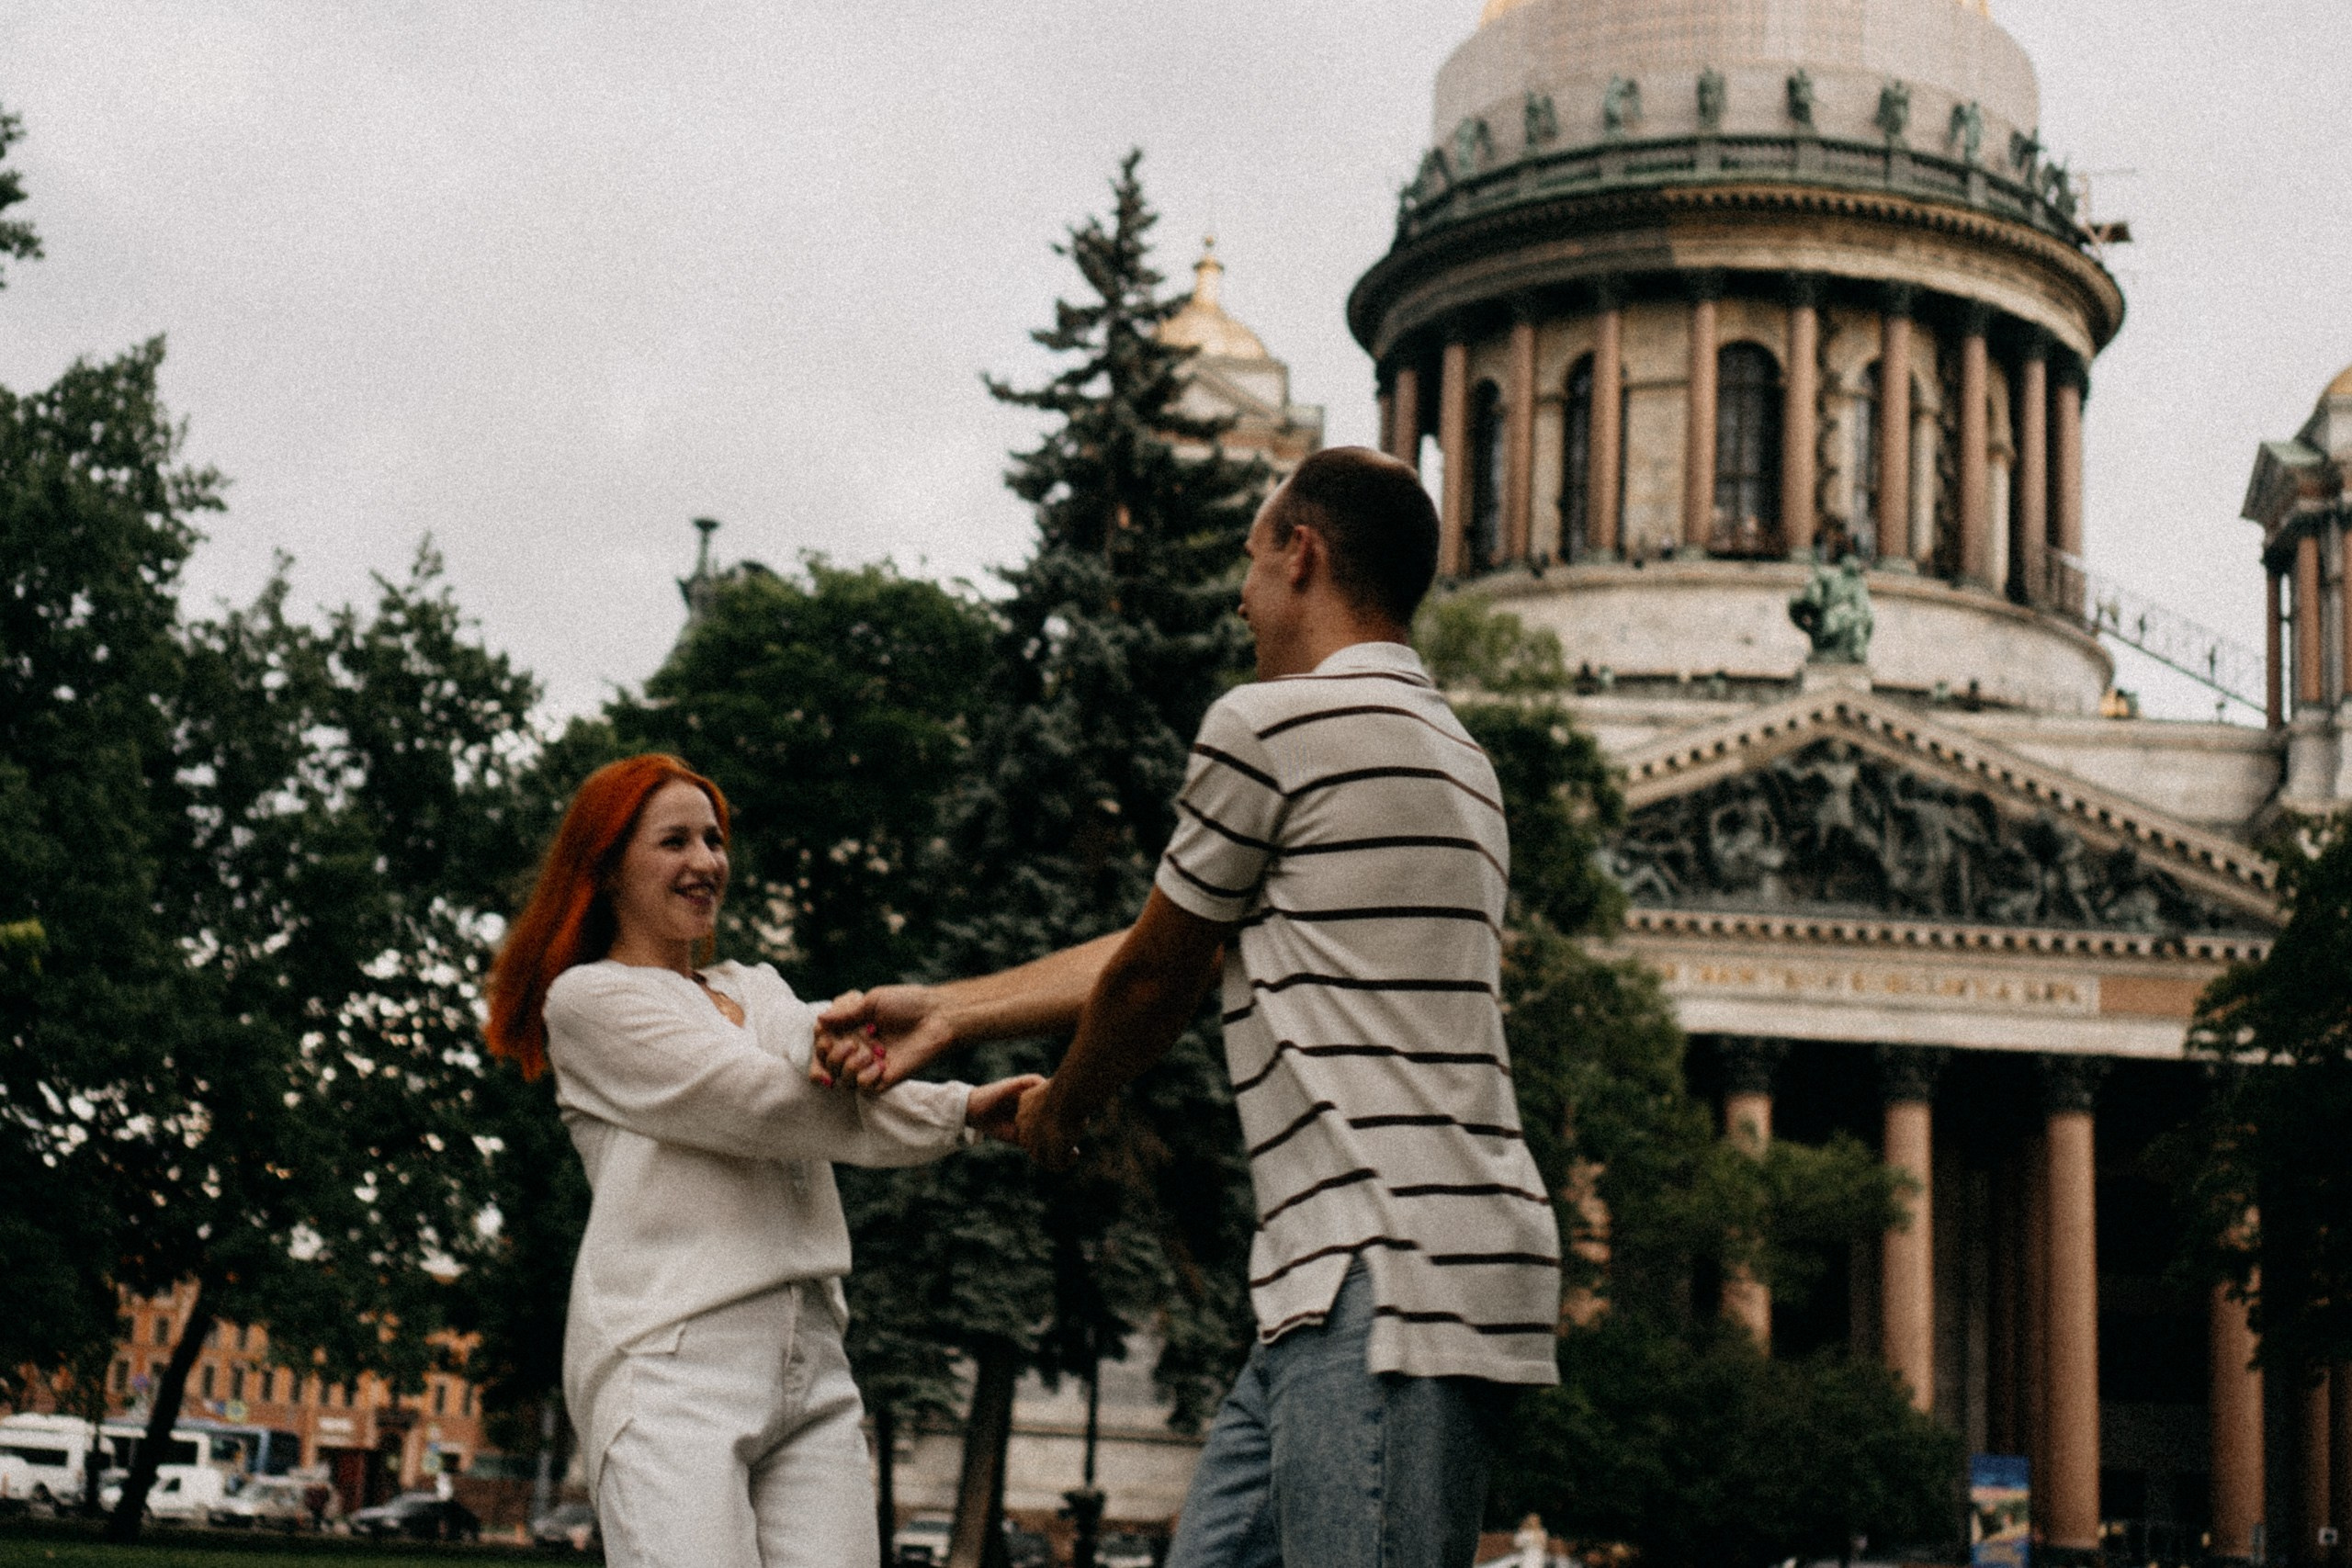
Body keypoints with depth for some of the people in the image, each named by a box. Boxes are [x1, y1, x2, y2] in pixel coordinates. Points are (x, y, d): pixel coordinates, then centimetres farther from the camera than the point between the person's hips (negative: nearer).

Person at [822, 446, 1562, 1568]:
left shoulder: (1269, 725, -7)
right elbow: (1188, 955, 24)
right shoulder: (1447, 750, 24)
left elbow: (1150, 980, 4)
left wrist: (1061, 1106, 25)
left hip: (1388, 1274, -10)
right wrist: (952, 1013, 26)